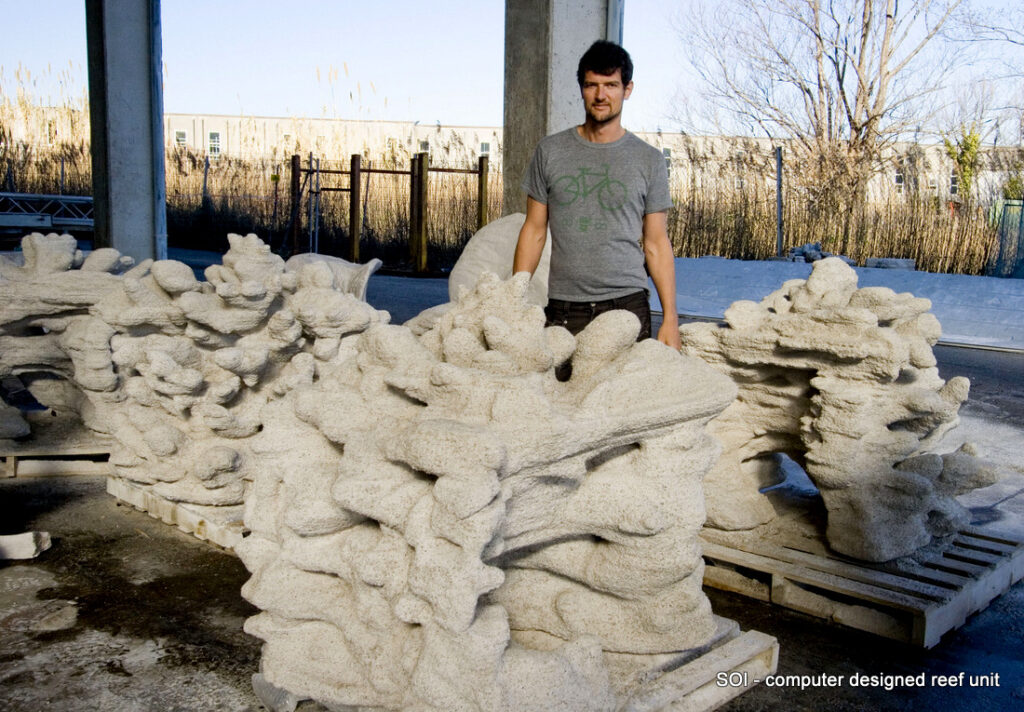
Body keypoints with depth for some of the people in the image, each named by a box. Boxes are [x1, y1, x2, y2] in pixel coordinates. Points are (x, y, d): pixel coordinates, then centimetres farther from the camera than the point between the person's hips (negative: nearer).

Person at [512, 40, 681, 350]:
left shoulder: (648, 159, 7)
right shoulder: (550, 151, 8)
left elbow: (656, 243, 7)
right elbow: (534, 231, 10)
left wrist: (670, 318, 1)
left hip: (628, 305, 0)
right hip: (563, 310, 1)